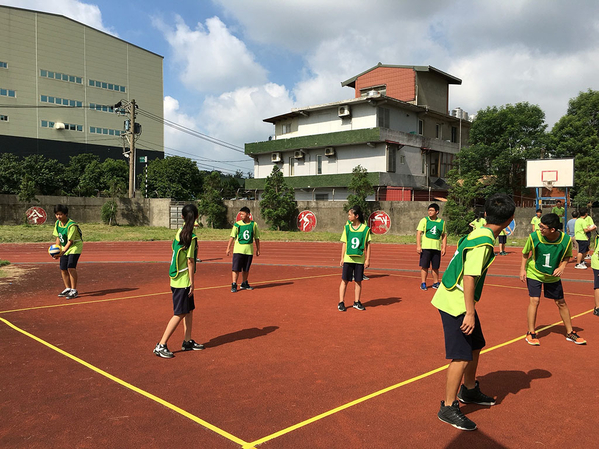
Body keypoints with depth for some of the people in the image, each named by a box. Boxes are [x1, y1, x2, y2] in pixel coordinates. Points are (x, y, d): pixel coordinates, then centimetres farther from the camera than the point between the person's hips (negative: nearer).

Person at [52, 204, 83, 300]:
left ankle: (74, 290, -12)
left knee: (71, 268, -19)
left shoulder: (72, 225, -24)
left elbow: (70, 241, -26)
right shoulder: (57, 223, -1)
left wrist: (62, 252, -35)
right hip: (64, 248, 8)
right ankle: (68, 289, 21)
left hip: (75, 246, -7)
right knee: (63, 269, 6)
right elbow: (58, 238, 9)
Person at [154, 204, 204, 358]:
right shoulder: (191, 237, -18)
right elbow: (190, 261, -18)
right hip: (183, 281, -8)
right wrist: (192, 282, -13)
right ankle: (161, 346, 2)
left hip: (177, 279, 8)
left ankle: (187, 342, 26)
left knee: (189, 310, 17)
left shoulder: (180, 232, 5)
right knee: (180, 314, -2)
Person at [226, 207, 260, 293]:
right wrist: (228, 248, -6)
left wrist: (258, 249, 11)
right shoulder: (237, 224, -2)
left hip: (249, 250, 2)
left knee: (246, 269, 12)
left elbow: (256, 238, 10)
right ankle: (234, 285, -1)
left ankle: (244, 284, 26)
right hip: (238, 249, -2)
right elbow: (232, 236, -1)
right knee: (236, 268, -7)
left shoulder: (254, 224, 2)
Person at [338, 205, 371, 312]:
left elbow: (367, 245, 1)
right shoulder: (347, 227, 2)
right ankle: (341, 303, 8)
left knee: (358, 281, 7)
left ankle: (356, 302, 20)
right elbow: (344, 244, 6)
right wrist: (342, 258, 3)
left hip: (360, 259, -1)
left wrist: (367, 259, -2)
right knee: (344, 280, 1)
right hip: (348, 258, 1)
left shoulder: (365, 229, -3)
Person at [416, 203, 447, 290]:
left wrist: (444, 248, 8)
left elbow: (444, 236, 16)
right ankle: (423, 283, 6)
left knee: (435, 267, 8)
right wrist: (418, 246, -10)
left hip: (437, 248, 2)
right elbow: (419, 233, -2)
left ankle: (436, 283, 21)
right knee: (424, 266, -2)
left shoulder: (442, 222, 10)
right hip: (425, 247, -2)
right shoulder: (424, 220, 2)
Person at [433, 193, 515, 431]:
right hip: (455, 304, -10)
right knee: (462, 357, -5)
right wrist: (470, 313, -23)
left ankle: (469, 391, 41)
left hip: (458, 301, 10)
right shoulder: (483, 242, -21)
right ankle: (448, 408, 6)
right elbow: (469, 278, -25)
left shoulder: (477, 234, 7)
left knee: (475, 347, 21)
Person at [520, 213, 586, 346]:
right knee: (534, 300, -12)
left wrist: (562, 266, -18)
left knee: (561, 303, 10)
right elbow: (525, 253, -5)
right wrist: (523, 269, -10)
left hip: (553, 276, 2)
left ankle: (570, 333, 27)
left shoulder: (566, 240, -20)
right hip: (534, 273, -2)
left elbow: (567, 256, -1)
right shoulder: (534, 237, -23)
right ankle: (531, 333, 1)